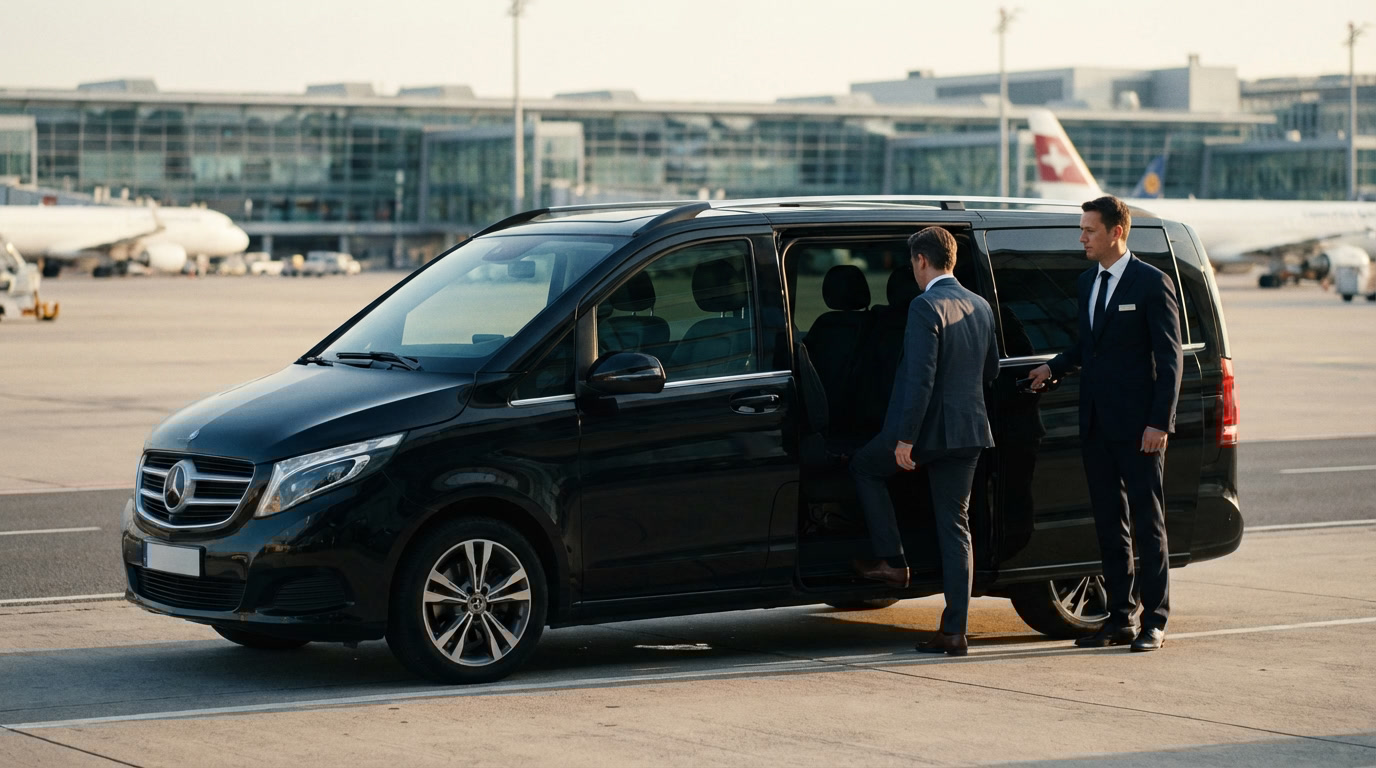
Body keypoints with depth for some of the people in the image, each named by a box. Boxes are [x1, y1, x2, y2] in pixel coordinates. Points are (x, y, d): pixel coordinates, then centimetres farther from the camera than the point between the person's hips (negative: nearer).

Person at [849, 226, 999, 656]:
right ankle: (955, 632, 5)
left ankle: (893, 562, 17)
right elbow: (990, 371, 21)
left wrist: (905, 439, -18)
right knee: (955, 527, 9)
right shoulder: (980, 307, 10)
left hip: (927, 427, -7)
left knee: (864, 468, 21)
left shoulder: (926, 307, -15)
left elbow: (921, 379, -21)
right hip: (968, 431, 7)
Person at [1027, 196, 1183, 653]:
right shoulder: (1087, 282, 13)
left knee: (1147, 522, -2)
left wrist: (1160, 422, -16)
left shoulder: (1152, 283, -8)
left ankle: (1155, 622, 3)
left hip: (1137, 426, -7)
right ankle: (1120, 619, 16)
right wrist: (1054, 367, 8)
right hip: (1096, 423, 7)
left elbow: (1169, 357, -10)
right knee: (1109, 524, 10)